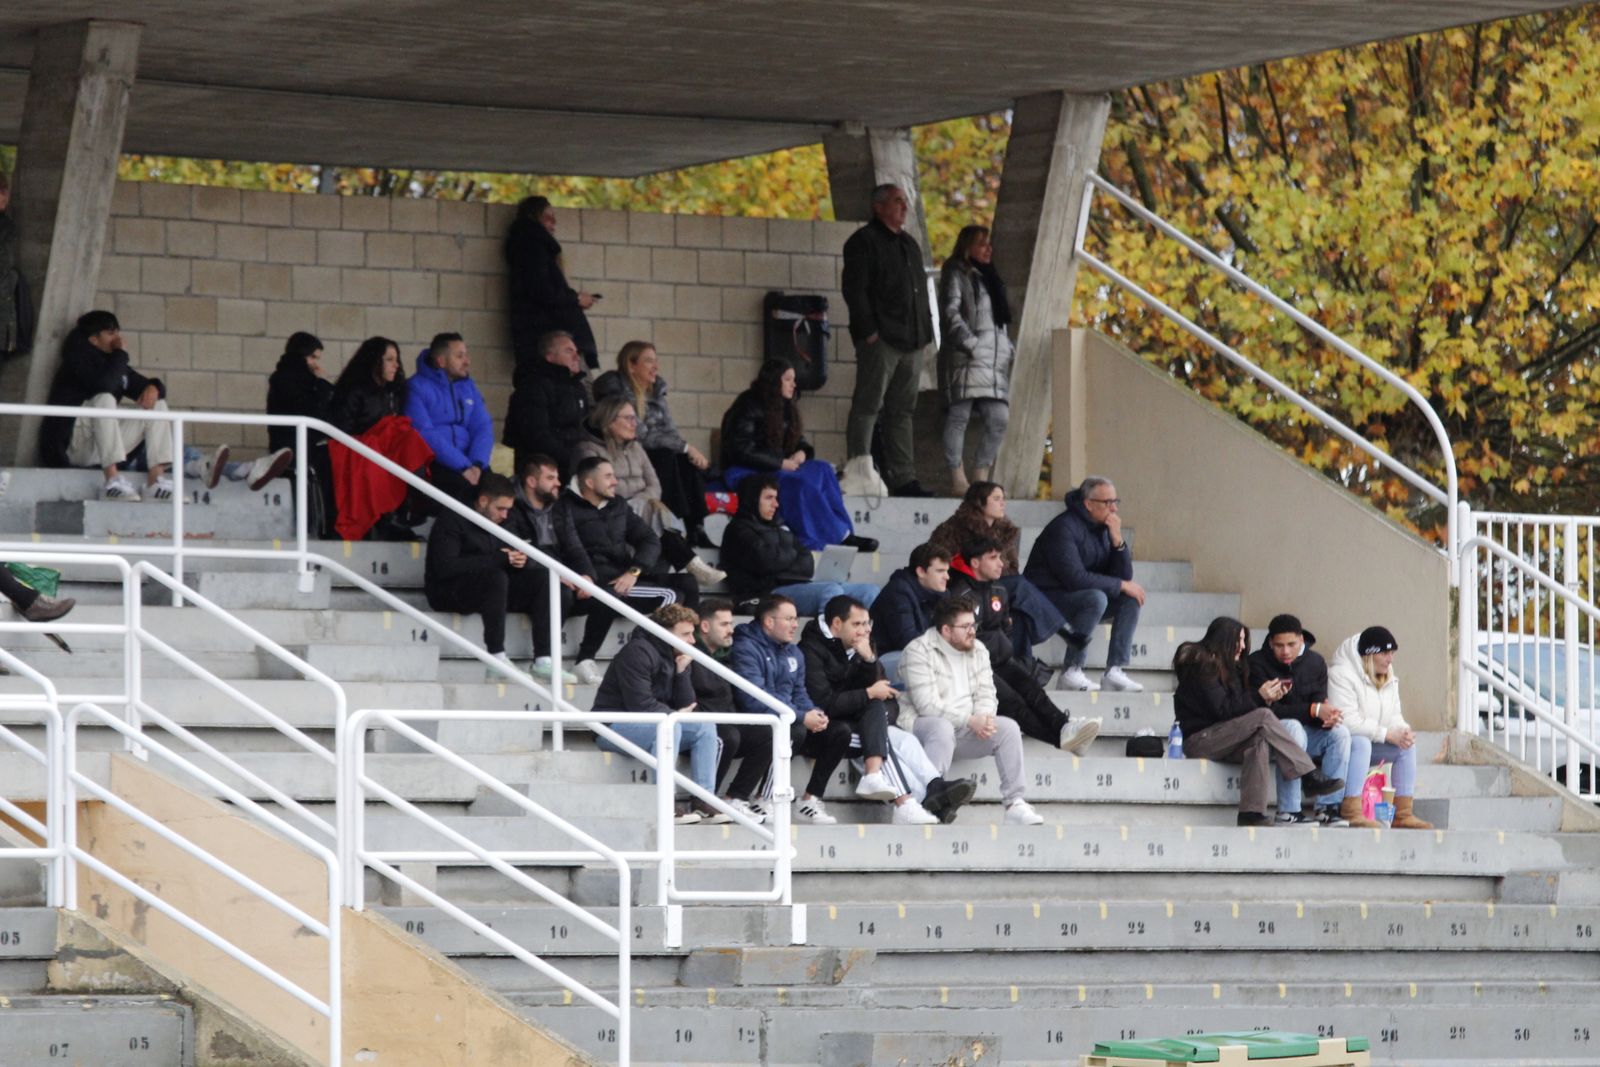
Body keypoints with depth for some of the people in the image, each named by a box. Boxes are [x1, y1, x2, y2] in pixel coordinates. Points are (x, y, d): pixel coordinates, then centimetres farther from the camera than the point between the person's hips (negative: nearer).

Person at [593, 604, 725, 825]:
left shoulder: (675, 658, 12)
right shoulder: (637, 652, -16)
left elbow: (686, 705, 6)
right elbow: (639, 703, -24)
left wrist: (682, 672, -8)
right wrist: (675, 714, -9)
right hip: (614, 727, -9)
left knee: (705, 727, -4)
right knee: (668, 725, -35)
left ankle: (703, 802, -11)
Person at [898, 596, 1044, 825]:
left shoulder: (978, 651, 12)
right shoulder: (919, 652, -10)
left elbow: (986, 695, 5)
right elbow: (928, 705, -20)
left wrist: (983, 718, -19)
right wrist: (970, 720, -24)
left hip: (966, 729, 6)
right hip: (922, 724, -6)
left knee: (1008, 727, -15)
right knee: (942, 728, -39)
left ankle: (1015, 805, -18)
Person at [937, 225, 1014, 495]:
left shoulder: (989, 277, 24)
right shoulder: (956, 274, 1)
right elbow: (951, 313, -10)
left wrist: (1009, 349, 13)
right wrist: (970, 343, -17)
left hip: (995, 360, 7)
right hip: (965, 359, -7)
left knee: (999, 418, -1)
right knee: (959, 416, -7)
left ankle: (981, 475, 5)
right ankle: (958, 478, -7)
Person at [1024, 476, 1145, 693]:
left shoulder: (1104, 528, 7)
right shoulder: (1065, 527, -19)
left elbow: (1124, 576, 3)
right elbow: (1075, 578, -28)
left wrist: (1118, 540, -13)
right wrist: (1121, 585, -19)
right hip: (1047, 597, -8)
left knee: (1131, 598, -7)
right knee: (1096, 598, -33)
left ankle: (1115, 671, -15)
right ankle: (1071, 672, -29)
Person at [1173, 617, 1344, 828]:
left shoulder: (1230, 667, 19)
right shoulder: (1202, 666, -9)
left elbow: (1237, 706, 12)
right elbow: (1222, 710, -17)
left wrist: (1267, 696, -3)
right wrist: (1259, 697, -17)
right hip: (1198, 738, -8)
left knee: (1259, 741, -27)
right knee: (1264, 717, -24)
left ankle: (1251, 812, -37)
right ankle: (1310, 777, -27)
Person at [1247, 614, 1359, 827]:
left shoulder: (1315, 662, 3)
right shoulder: (1257, 663, -13)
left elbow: (1320, 701, -2)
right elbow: (1267, 709, -22)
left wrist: (1329, 714, -29)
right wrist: (1313, 710, -28)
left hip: (1305, 730, 5)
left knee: (1340, 732, -20)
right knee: (1294, 728, -36)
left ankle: (1326, 808, -22)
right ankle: (1287, 811, -38)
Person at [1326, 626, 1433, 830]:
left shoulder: (1389, 679, 12)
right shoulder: (1342, 675, -18)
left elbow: (1394, 715, 11)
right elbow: (1347, 721, -26)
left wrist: (1403, 731, -15)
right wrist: (1387, 734, -25)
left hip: (1371, 742, 8)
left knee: (1407, 745, -10)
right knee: (1361, 742, -37)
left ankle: (1403, 814, -12)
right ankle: (1352, 813, -44)